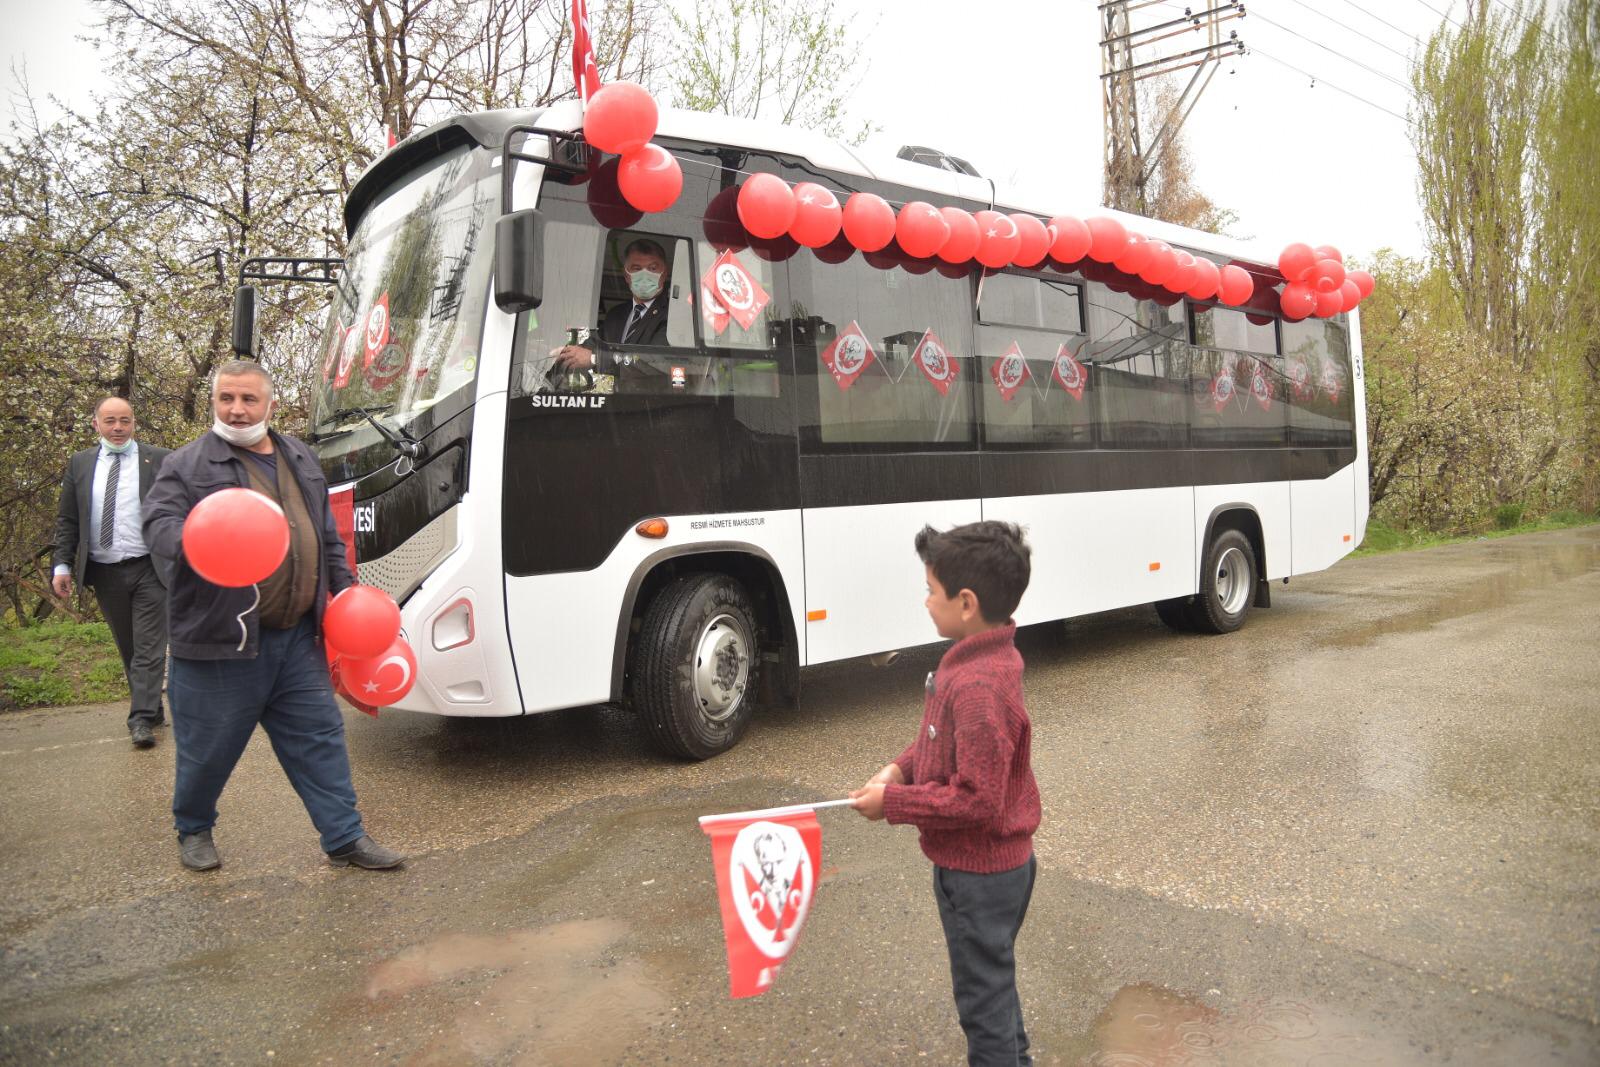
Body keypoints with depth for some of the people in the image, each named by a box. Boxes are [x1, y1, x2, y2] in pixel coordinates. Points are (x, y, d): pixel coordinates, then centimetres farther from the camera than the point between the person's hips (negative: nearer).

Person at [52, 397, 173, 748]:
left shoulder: (160, 460, -1)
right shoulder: (80, 464, 9)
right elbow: (67, 520, 10)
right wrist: (62, 565, 1)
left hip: (150, 570, -4)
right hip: (104, 574, 4)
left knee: (149, 647, -5)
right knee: (128, 649, 12)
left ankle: (142, 719, -4)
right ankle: (153, 710, 22)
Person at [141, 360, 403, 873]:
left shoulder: (302, 460, 14)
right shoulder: (188, 464, -2)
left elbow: (328, 538, 20)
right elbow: (158, 525, -13)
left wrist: (343, 593, 13)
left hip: (298, 638, 5)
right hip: (220, 640, -4)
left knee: (320, 735, 7)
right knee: (209, 747, 9)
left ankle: (345, 837, 16)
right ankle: (194, 831, 34)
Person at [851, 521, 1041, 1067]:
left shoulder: (978, 686, -32)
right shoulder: (988, 657, -1)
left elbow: (976, 800, -31)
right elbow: (949, 743, 12)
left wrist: (892, 802, -22)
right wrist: (902, 767, -3)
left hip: (978, 873, -10)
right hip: (998, 862, 10)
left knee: (983, 992, 11)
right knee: (994, 977, 29)